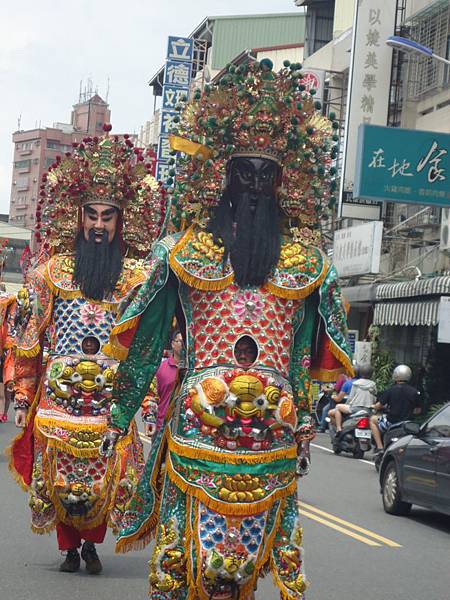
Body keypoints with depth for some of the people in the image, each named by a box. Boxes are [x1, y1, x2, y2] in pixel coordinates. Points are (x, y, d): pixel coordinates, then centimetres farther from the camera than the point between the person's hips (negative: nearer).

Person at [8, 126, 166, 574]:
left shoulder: (137, 275, 4)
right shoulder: (54, 268, 7)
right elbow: (31, 334, 7)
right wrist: (23, 396, 5)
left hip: (112, 394, -1)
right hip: (59, 392, 1)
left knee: (104, 473, 0)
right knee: (59, 470, 2)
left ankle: (92, 544, 16)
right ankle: (69, 547, 15)